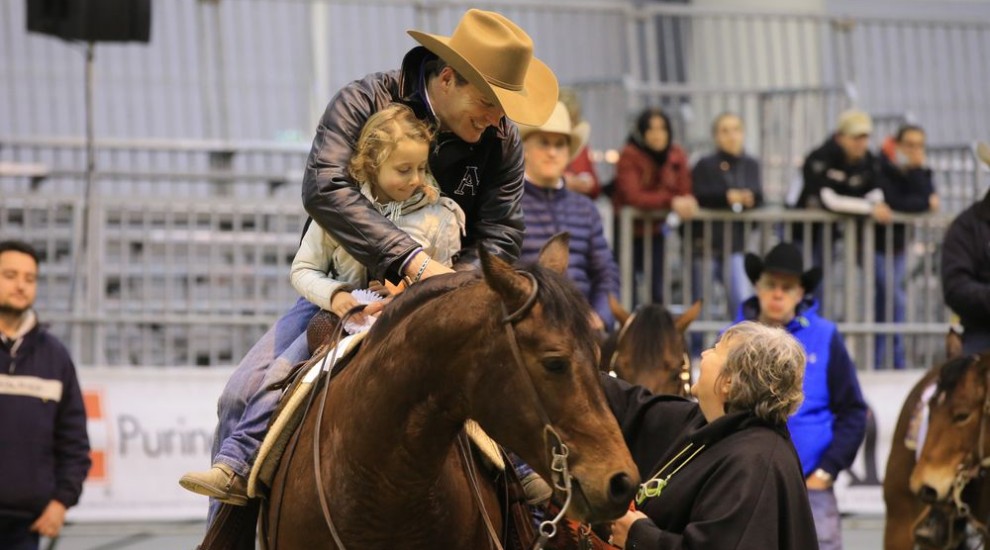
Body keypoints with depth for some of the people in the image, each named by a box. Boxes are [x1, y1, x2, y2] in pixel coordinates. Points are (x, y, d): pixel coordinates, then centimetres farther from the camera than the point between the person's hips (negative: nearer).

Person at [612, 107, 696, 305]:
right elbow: (633, 196, -25)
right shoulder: (629, 156, -15)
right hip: (629, 228, -4)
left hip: (657, 230, 4)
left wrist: (687, 203, -26)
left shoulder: (677, 155, 1)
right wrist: (670, 201, -36)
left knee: (658, 290, 2)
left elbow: (684, 191, 0)